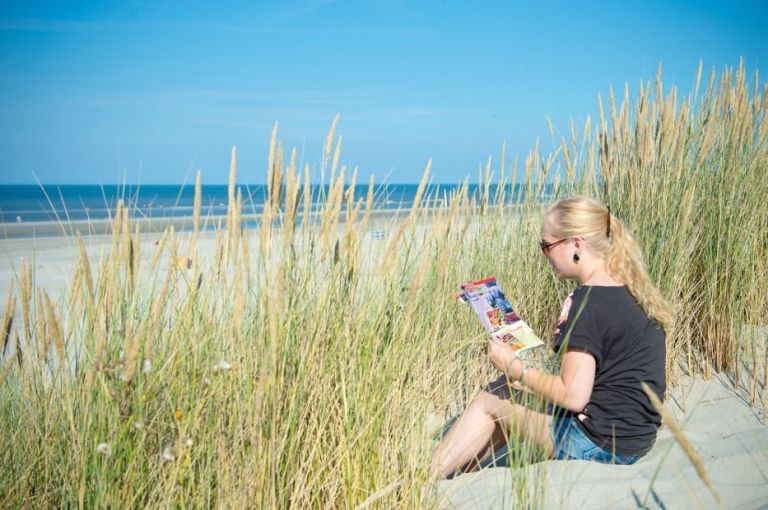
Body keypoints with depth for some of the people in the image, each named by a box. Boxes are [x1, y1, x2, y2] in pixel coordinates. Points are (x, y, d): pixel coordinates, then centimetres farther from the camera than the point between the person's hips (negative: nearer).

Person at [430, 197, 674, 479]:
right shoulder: (632, 292, 7)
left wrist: (515, 368, -10)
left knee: (490, 399, 5)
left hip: (597, 443, -9)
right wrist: (532, 380, 7)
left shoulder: (589, 301, -21)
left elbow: (573, 396, -22)